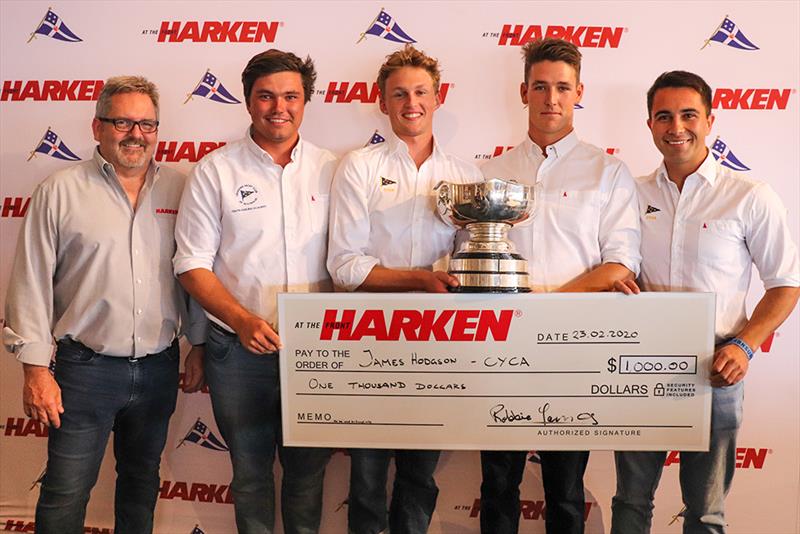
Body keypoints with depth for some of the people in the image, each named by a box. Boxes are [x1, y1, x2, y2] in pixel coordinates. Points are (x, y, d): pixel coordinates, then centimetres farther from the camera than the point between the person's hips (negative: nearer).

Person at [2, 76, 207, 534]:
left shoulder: (178, 189, 5)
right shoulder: (60, 192, -4)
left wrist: (198, 346, 9)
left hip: (159, 368, 3)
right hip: (85, 369, -3)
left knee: (142, 480, 18)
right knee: (66, 494, 2)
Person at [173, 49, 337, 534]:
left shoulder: (330, 170, 4)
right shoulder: (216, 171, -1)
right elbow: (192, 265, -3)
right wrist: (242, 320, -17)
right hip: (239, 350, -1)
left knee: (309, 469, 13)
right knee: (250, 470, 12)